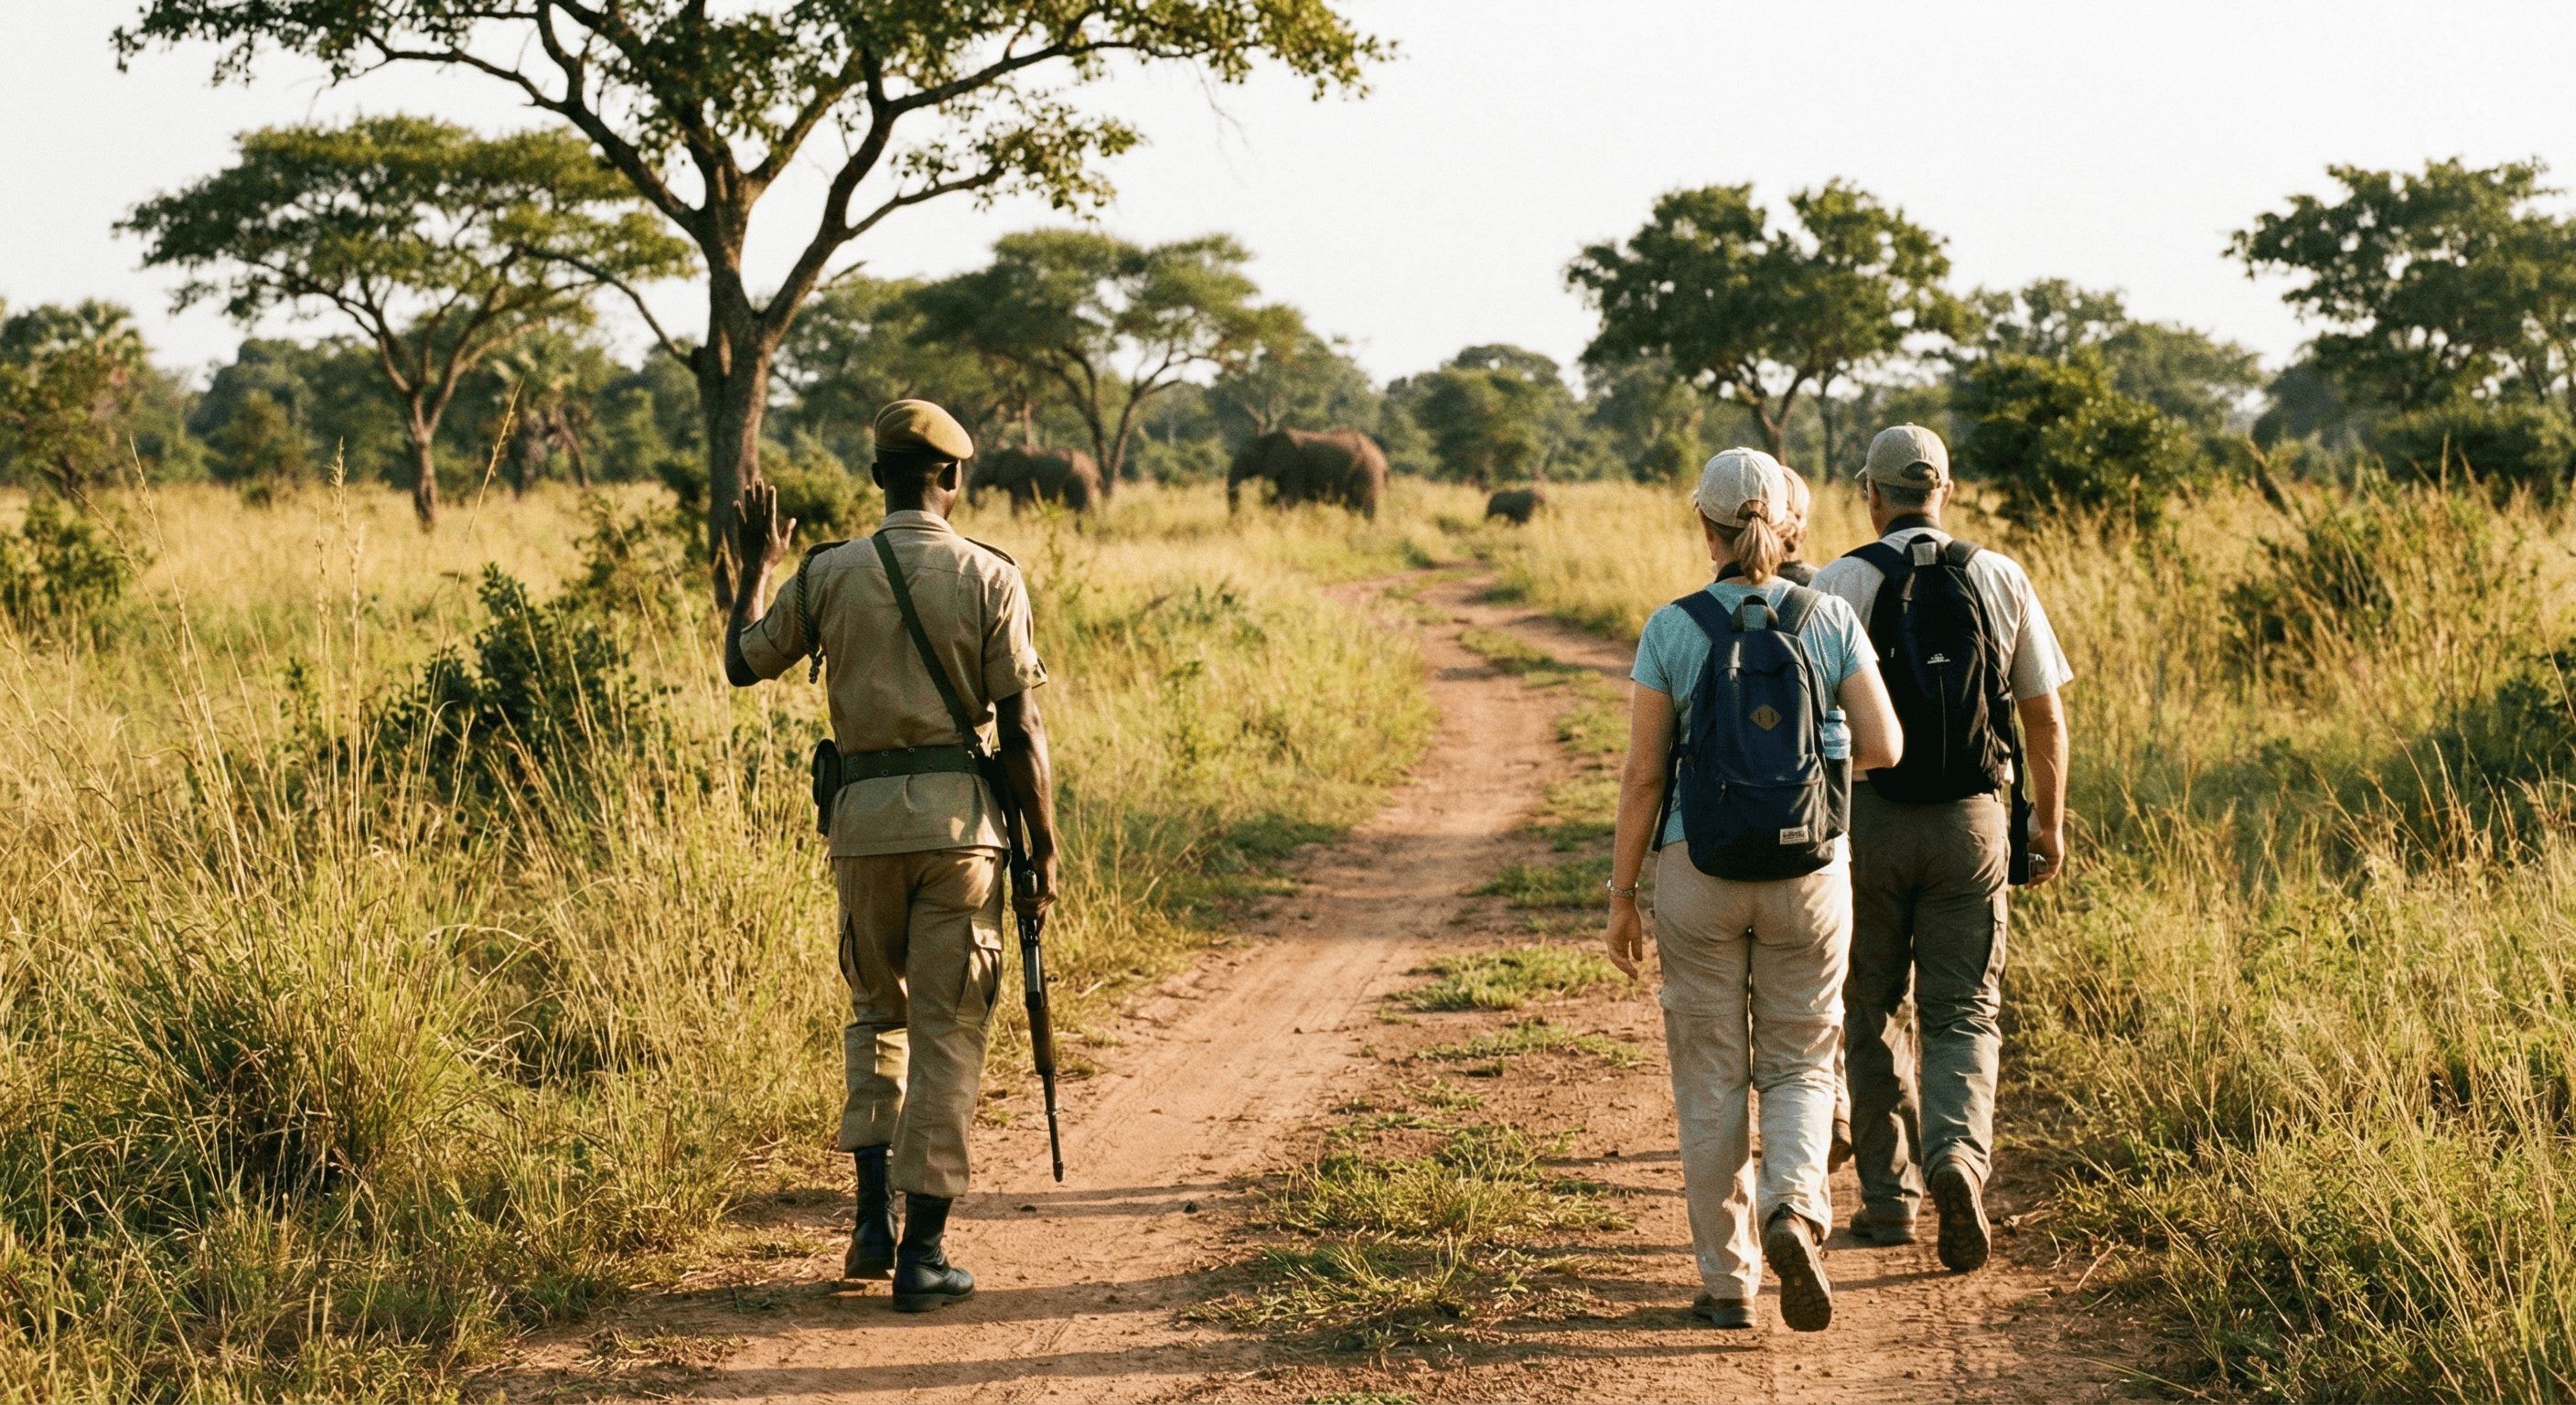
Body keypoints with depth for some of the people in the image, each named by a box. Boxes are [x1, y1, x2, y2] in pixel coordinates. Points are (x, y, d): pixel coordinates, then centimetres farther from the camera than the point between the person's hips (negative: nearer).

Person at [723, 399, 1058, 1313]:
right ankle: (923, 1252, 2)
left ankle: (874, 1218, 11)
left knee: (876, 1010, 22)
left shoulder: (827, 573, 2)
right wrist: (1045, 851, 1)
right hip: (962, 815, -2)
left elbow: (743, 663, 16)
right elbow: (1021, 729, -5)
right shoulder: (990, 578, -3)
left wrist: (757, 570, 31)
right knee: (947, 1028, 3)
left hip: (864, 815, 2)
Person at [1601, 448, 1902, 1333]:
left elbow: (1642, 774, -6)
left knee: (1711, 1079, 10)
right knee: (1799, 1068, 13)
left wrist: (1621, 897, 2)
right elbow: (1883, 746, -7)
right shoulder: (1831, 620, -4)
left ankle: (1728, 1282, 12)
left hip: (1699, 868, -1)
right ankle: (1794, 1214, -14)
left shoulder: (1671, 630, -7)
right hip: (1807, 871, 1)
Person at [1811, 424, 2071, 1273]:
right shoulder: (2001, 579, 2)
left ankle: (1890, 1195, 19)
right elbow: (2043, 712, 6)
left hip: (1866, 820, -1)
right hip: (1971, 820, 1)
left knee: (1871, 1012, 14)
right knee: (1962, 1013, 5)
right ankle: (1958, 1157, -21)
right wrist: (2050, 826, 16)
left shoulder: (1837, 587, -6)